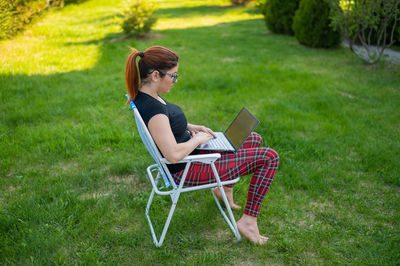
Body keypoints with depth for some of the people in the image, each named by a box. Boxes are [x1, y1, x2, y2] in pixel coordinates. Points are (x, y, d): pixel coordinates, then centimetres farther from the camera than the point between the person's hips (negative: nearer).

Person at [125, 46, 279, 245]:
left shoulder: (144, 94, -1)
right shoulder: (152, 109, -31)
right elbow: (174, 154, -35)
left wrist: (191, 127, 4)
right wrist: (198, 139, -16)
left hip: (190, 151, 10)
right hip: (186, 170, -10)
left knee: (254, 139, 20)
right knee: (269, 158, -7)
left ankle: (225, 187, 34)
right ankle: (248, 221, 1)